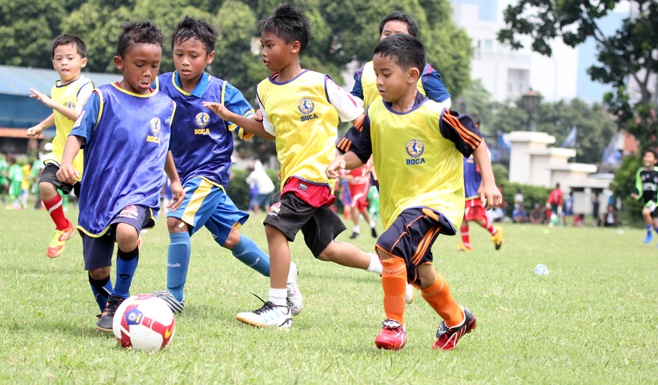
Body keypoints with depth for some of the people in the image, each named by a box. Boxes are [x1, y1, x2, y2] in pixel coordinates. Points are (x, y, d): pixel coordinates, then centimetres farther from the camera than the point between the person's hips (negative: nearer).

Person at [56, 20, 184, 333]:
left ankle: (120, 300, -10)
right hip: (98, 193, 0)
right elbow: (78, 134, -7)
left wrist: (175, 179, 36)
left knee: (127, 232, -32)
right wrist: (66, 163, -26)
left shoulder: (165, 106, 8)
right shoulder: (103, 99, -3)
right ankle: (108, 309, 32)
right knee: (97, 270, 2)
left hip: (141, 192, 0)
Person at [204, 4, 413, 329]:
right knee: (325, 249, 12)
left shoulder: (319, 83, -11)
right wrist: (231, 117, 14)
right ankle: (388, 268, 30)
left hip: (314, 172, -8)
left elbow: (359, 117, -3)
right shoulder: (265, 90, 7)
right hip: (292, 175, 8)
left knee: (275, 226, -21)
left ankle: (277, 308, -17)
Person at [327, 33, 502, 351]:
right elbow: (360, 152, 6)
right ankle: (456, 320, 47)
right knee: (419, 274, 20)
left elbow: (476, 143, -7)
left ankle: (394, 324, -18)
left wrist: (488, 183, -15)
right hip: (396, 203, 7)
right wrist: (342, 161, -16)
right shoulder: (375, 115, -3)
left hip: (436, 198, -7)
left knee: (390, 246, -30)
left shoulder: (435, 116, -17)